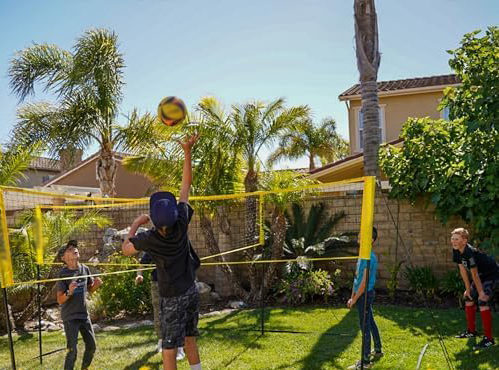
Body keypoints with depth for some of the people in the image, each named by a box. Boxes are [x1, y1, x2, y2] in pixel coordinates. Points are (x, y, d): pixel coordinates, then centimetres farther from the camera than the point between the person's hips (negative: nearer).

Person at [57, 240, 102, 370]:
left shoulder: (85, 269, -1)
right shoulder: (63, 273, -16)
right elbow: (60, 300, -15)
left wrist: (96, 285, -8)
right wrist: (69, 292, -34)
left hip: (84, 315, 6)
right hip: (70, 317, -6)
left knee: (91, 346, 13)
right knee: (72, 351, -6)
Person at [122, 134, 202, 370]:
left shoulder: (150, 238, -18)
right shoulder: (181, 224, -10)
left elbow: (125, 249, 1)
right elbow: (186, 184, -4)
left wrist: (136, 224, 9)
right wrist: (187, 151, -3)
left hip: (173, 298, -5)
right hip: (191, 292, 5)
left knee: (169, 350, -1)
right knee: (190, 340, 18)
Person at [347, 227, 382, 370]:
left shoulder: (369, 257, -20)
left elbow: (364, 281, -22)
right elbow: (357, 278, 15)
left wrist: (355, 299, -17)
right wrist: (352, 296, 15)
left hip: (365, 295, -10)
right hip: (363, 295, 10)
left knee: (365, 326, -5)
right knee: (370, 323, 20)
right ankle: (378, 350, 35)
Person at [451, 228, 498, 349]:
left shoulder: (470, 252, -33)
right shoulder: (456, 251, -7)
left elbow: (474, 274, -28)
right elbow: (463, 270, 0)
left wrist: (481, 292, -22)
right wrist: (468, 289, 3)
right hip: (481, 275, 10)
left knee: (483, 301, -21)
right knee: (469, 298, 12)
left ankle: (488, 339, -19)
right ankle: (471, 331, 26)